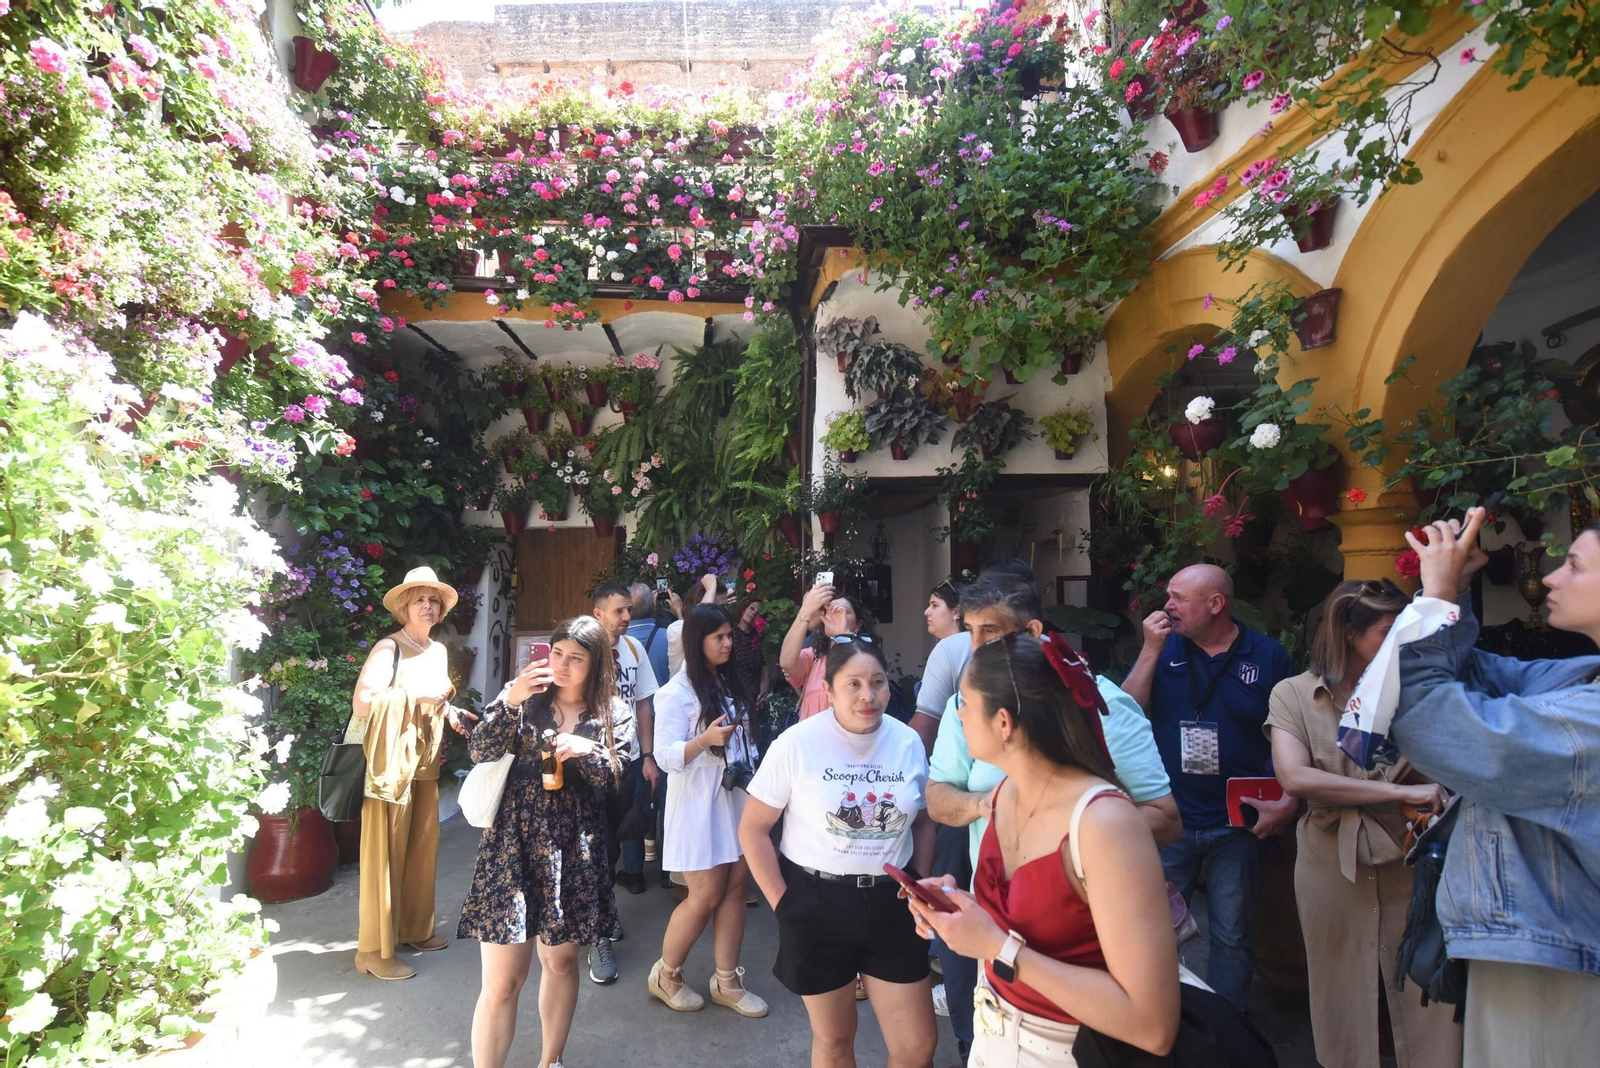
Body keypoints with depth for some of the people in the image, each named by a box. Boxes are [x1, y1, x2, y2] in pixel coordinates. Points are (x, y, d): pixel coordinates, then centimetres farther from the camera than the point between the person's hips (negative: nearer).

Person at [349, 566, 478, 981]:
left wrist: (452, 713, 9)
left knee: (423, 847, 12)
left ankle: (414, 928, 28)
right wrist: (415, 695, -19)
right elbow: (362, 702, -20)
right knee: (385, 853, -1)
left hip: (425, 760, 8)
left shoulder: (438, 651, 14)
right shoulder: (389, 648, -10)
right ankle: (374, 950, 10)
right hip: (391, 761, -7)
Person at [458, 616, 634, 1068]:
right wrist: (508, 701, -22)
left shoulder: (615, 714, 1)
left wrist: (588, 752, -21)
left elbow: (614, 783, -3)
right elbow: (481, 754, -9)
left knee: (561, 962, 18)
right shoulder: (526, 696, 2)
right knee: (501, 982, -2)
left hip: (572, 855, 1)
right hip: (513, 848, -1)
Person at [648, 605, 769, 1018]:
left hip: (736, 800, 6)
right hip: (699, 806, -6)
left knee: (735, 888, 7)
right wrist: (705, 740, -33)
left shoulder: (730, 682, 9)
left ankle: (726, 981, 22)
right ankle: (665, 974, 23)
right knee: (706, 896, -1)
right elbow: (666, 757, -17)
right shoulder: (678, 692, -12)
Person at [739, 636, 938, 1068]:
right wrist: (782, 903, -8)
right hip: (816, 903, -2)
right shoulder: (796, 744, -14)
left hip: (891, 903, 3)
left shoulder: (908, 742, -4)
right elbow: (753, 829, -7)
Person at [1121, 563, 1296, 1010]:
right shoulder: (1164, 647, 0)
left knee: (1233, 937, 13)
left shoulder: (1267, 656, -3)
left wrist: (1288, 801, -11)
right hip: (1169, 820, 1)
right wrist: (1151, 650, -15)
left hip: (1237, 823, 0)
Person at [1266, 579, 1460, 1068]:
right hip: (1333, 860, -1)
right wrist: (1398, 793, -19)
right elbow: (1295, 777, -17)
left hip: (1408, 857, 2)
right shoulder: (1294, 694, -4)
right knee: (1344, 997, 11)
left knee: (1427, 995, 4)